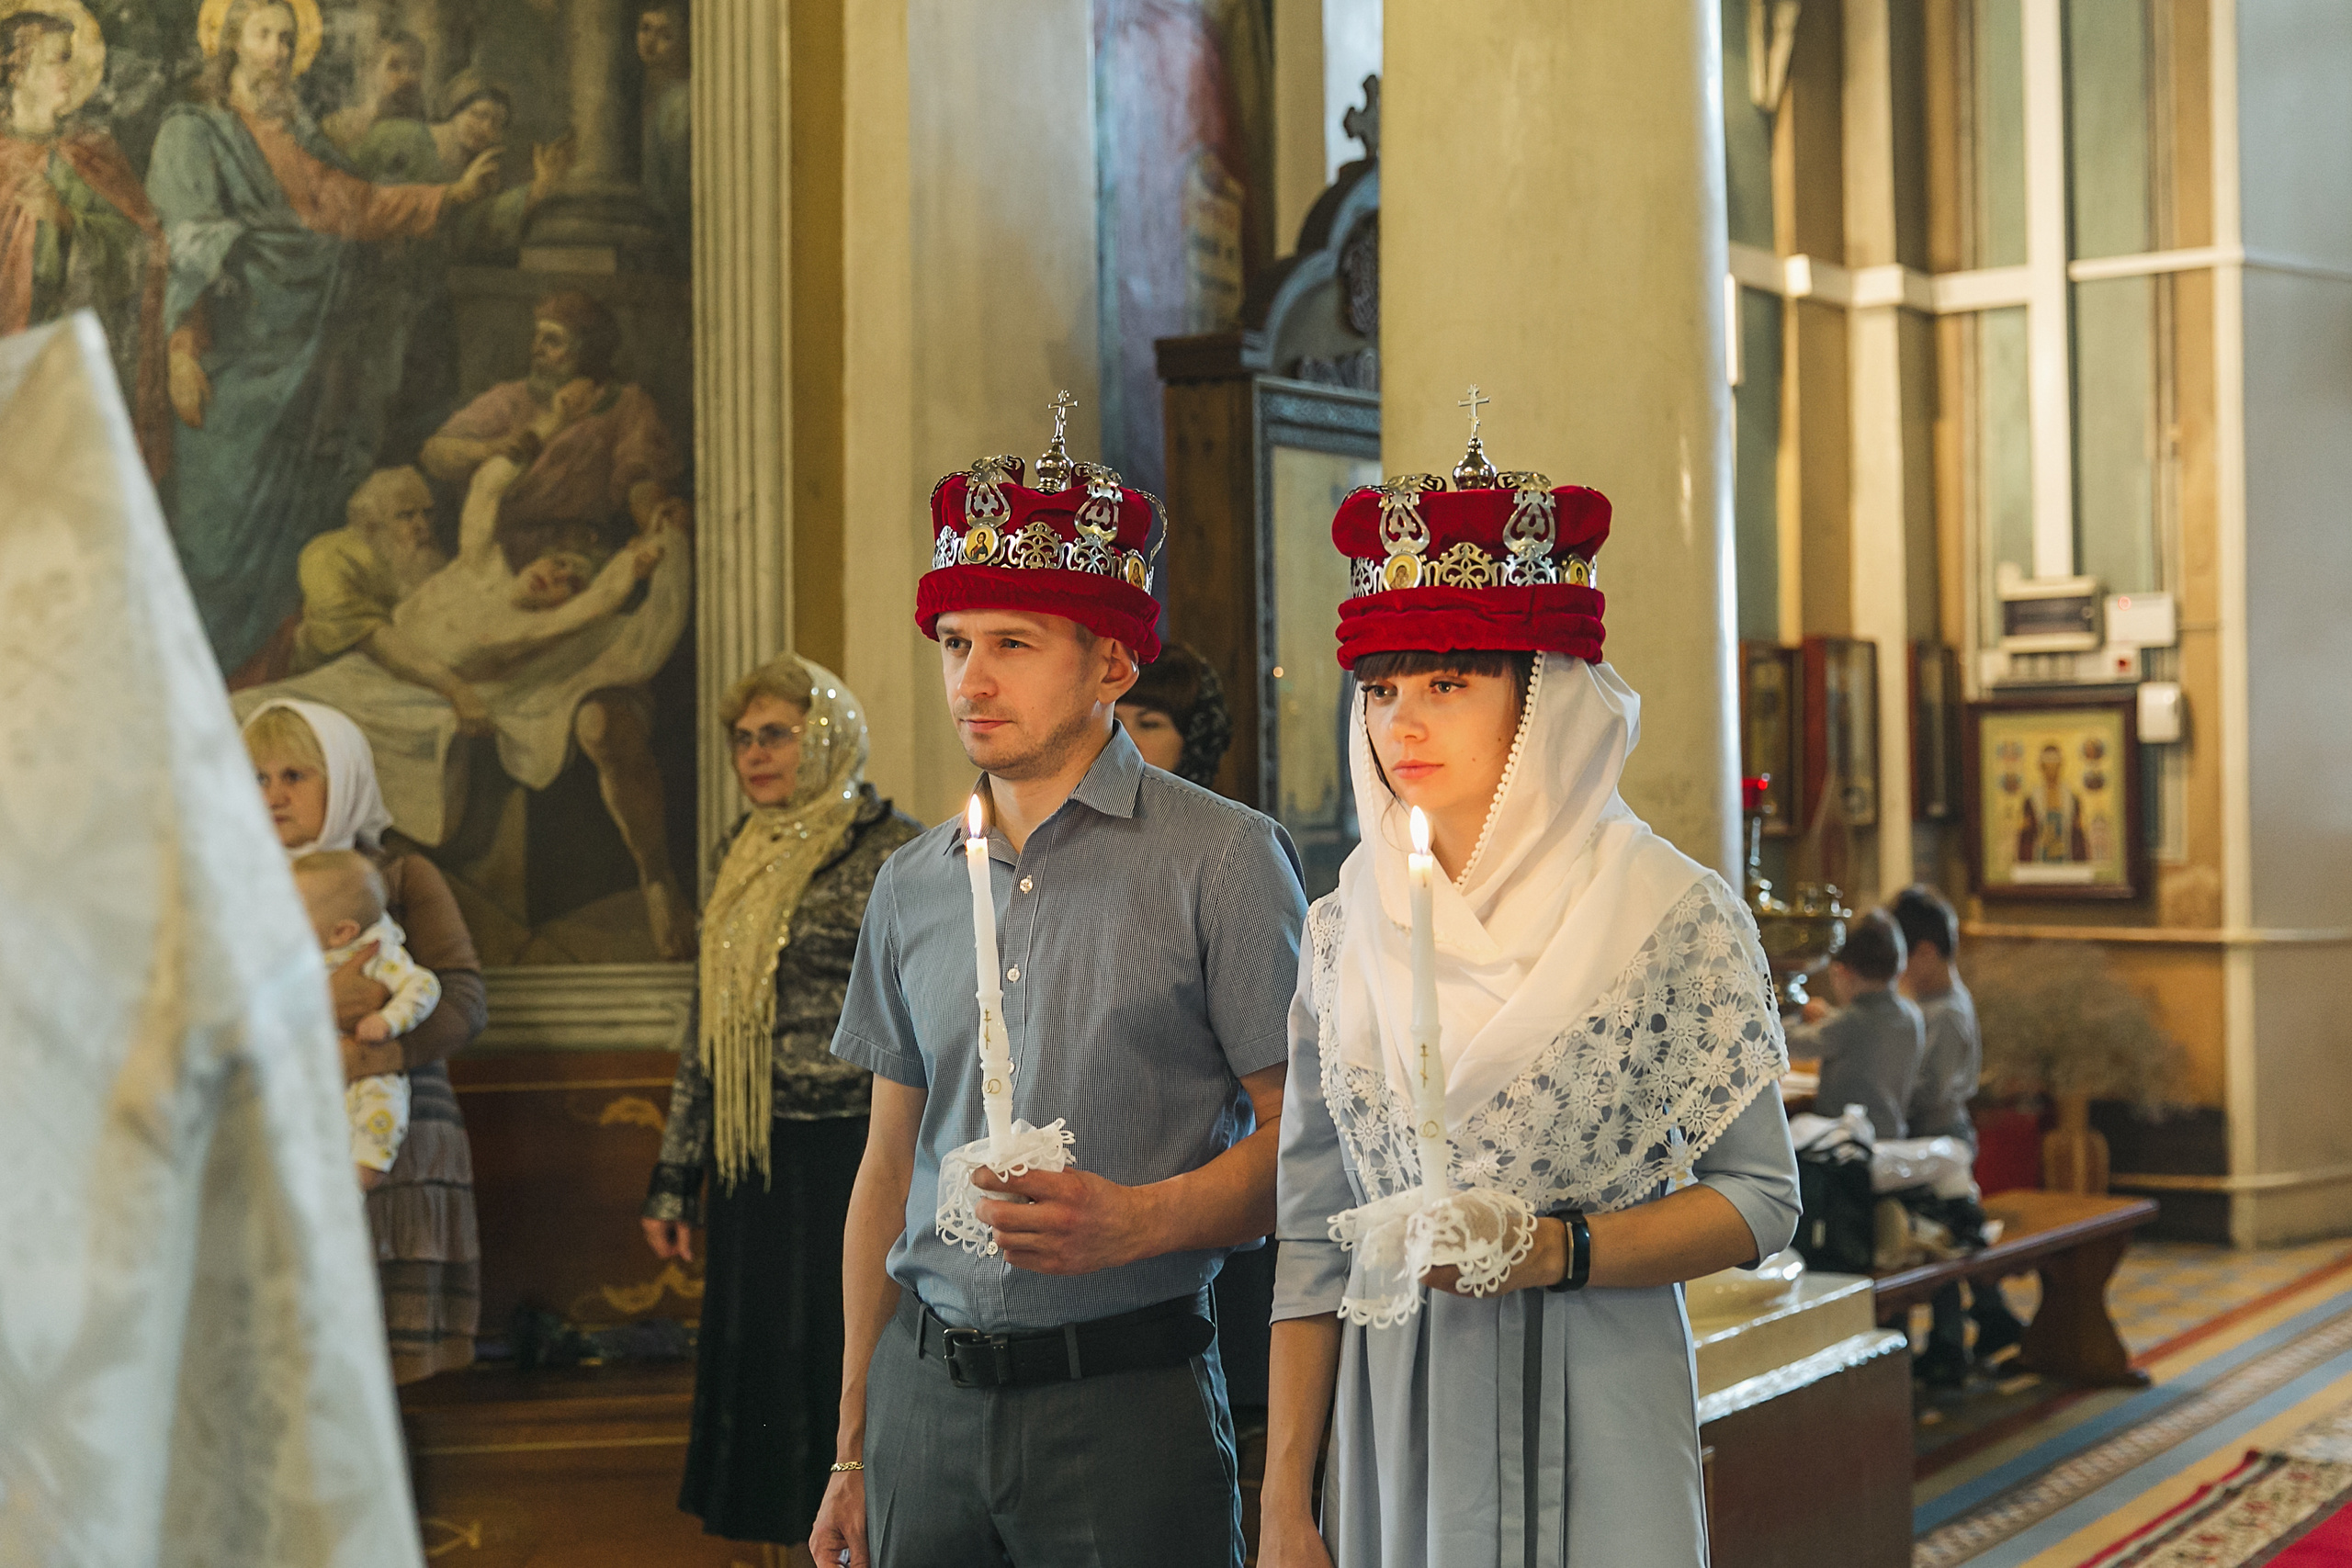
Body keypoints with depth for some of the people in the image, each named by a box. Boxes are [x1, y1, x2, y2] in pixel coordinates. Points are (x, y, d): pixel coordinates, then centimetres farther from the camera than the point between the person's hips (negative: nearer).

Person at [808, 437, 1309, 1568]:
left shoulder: (1221, 860, -5)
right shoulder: (913, 888, 11)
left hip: (1127, 1399, -4)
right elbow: (887, 1170, 14)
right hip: (927, 1396, 4)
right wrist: (853, 1452, 14)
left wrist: (1135, 1221, -23)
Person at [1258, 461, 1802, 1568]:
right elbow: (1312, 1240, 5)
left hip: (1595, 1406, -3)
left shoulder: (1672, 915, -7)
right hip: (1392, 1425, 3)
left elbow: (1761, 1198, -4)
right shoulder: (1346, 928, 3)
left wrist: (1555, 1251, -19)